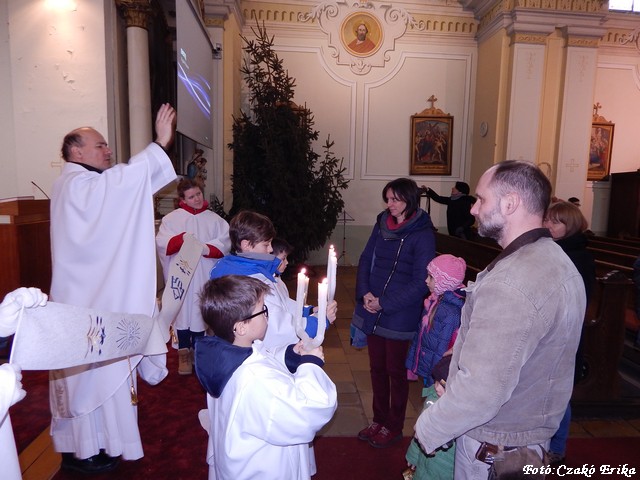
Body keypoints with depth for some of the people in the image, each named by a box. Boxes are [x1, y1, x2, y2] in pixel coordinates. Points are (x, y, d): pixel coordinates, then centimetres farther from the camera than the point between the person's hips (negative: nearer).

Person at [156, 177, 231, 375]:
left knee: (200, 313, 7)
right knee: (182, 312, 2)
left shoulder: (214, 219, 7)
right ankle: (183, 353, 15)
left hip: (205, 276, 1)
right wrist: (181, 238, -21)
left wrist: (208, 249, -20)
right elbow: (161, 243, -4)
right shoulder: (171, 218, 5)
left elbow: (225, 243, -2)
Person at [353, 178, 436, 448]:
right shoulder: (382, 225, 5)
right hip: (373, 313, 5)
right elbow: (365, 260, 7)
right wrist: (365, 293, -8)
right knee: (377, 368, 17)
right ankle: (379, 420, 36)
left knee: (395, 371, 11)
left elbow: (420, 283, -15)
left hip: (399, 317, -5)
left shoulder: (422, 234, -12)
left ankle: (394, 427, 31)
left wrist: (384, 303, -17)